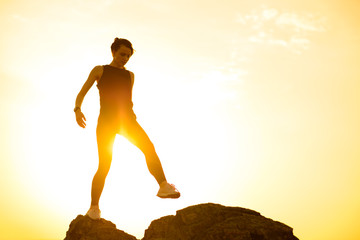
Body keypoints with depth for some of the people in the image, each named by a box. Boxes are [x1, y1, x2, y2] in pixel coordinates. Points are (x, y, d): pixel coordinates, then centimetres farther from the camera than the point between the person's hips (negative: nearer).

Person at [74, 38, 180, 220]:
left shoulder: (130, 75, 25)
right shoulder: (99, 70, 14)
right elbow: (81, 94, 8)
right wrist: (77, 109, -11)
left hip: (126, 119, 3)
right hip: (106, 119, -3)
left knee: (149, 147, -26)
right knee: (104, 166, -10)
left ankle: (164, 186, -36)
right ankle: (94, 208, 3)